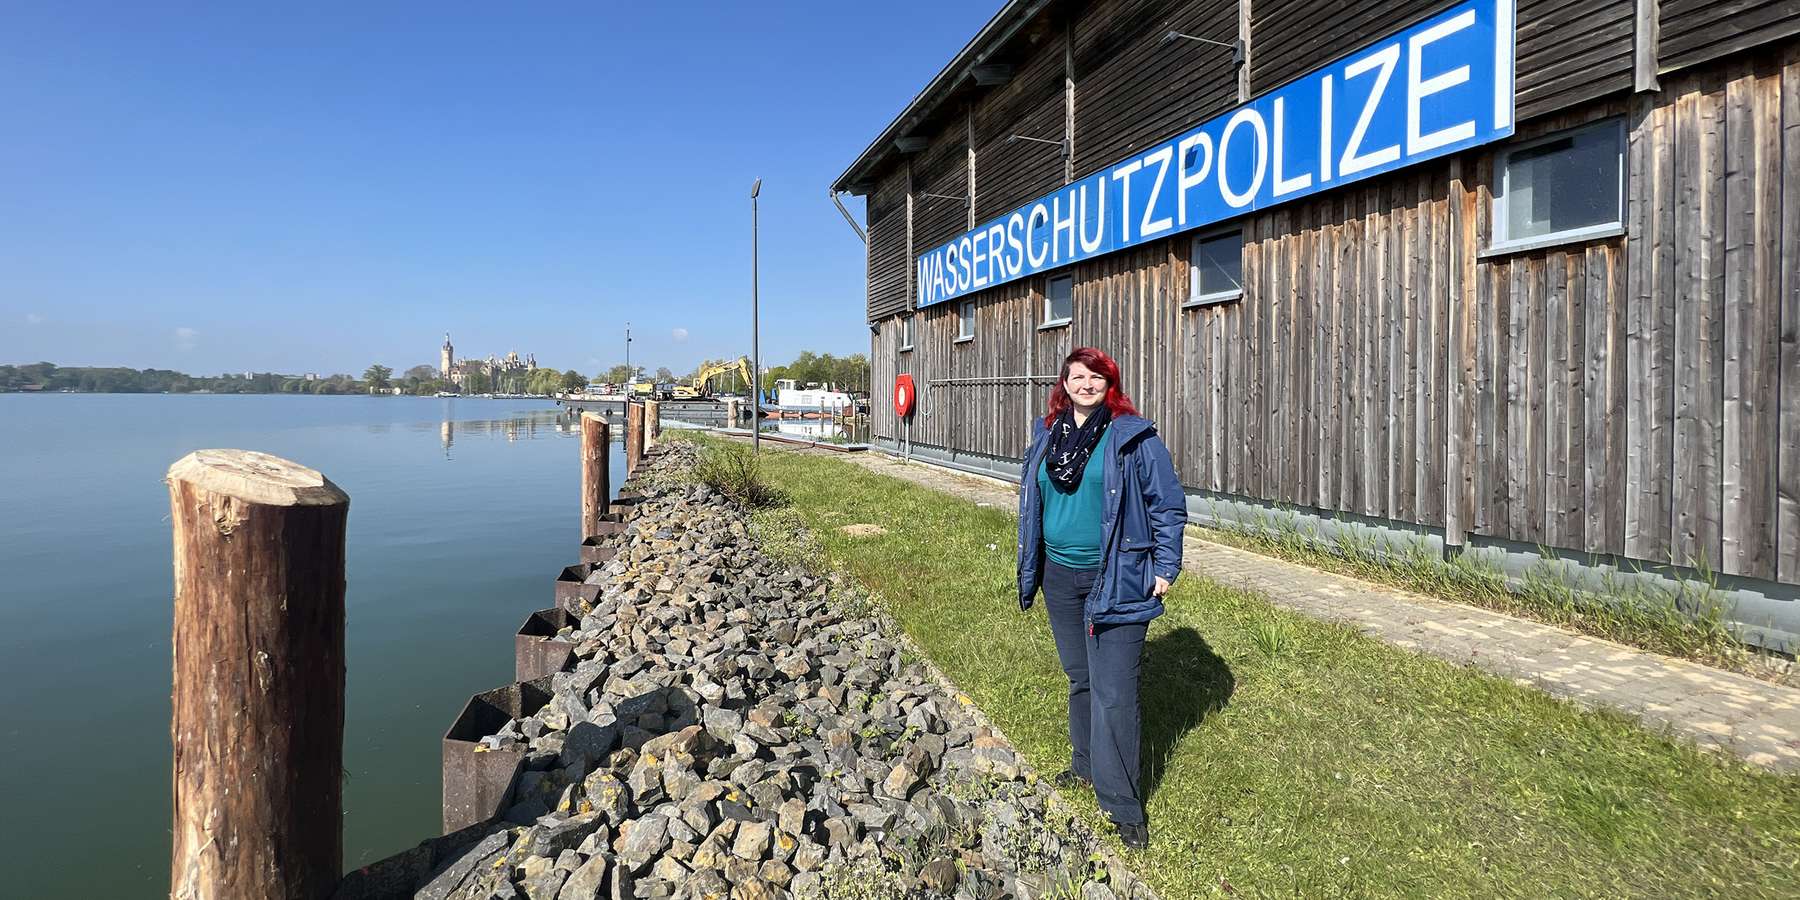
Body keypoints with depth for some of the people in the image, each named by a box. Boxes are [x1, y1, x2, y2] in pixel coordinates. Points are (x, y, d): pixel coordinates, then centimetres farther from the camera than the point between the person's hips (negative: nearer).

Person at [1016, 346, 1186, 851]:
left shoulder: (1133, 436, -8)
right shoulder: (1047, 435, 7)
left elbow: (1168, 504, -4)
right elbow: (1031, 502, 16)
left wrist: (1165, 566, -7)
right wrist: (1029, 572, 17)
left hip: (1116, 581, -5)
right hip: (1060, 576, 6)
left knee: (1113, 693, -5)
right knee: (1079, 678, 19)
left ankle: (1124, 807, 8)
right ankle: (1087, 765, 39)